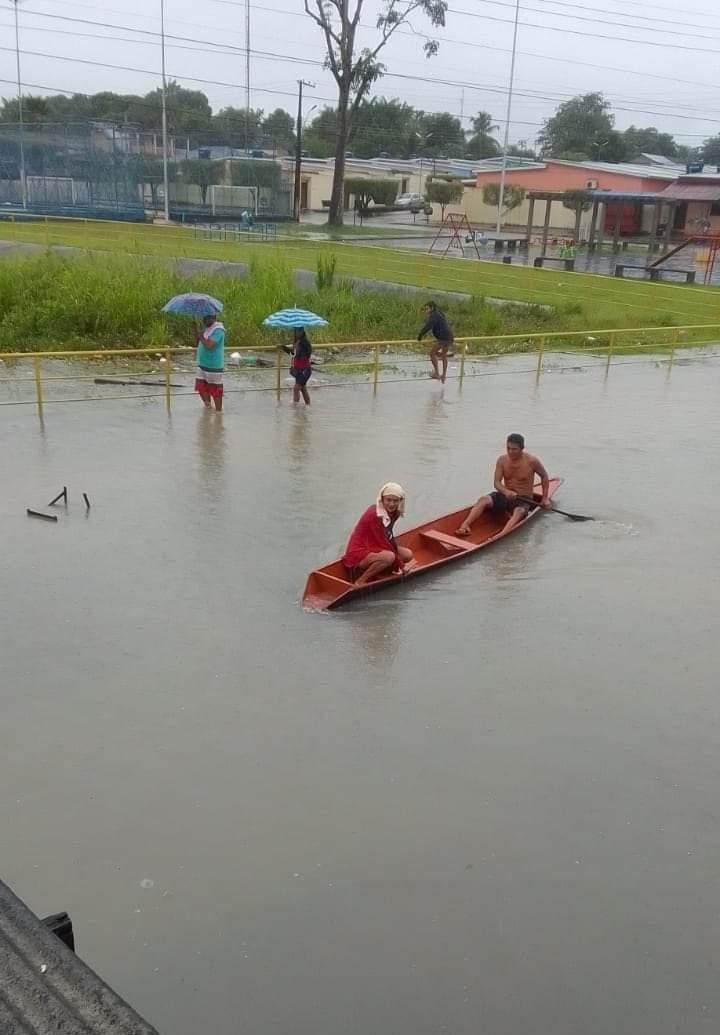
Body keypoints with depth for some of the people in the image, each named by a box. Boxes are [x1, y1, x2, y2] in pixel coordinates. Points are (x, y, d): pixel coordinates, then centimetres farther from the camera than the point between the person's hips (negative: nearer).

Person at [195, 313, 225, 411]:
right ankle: (208, 406, 27)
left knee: (215, 390, 0)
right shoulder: (206, 328, 11)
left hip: (214, 366, -9)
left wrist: (201, 335, -15)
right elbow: (198, 343, 16)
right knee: (201, 388, 11)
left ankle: (218, 411, 10)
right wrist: (197, 333, -2)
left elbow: (208, 345, -28)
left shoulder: (218, 330, -17)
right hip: (202, 364, 9)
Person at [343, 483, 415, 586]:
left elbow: (389, 538, 6)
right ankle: (360, 581, -20)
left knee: (408, 554, 4)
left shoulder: (392, 513, 3)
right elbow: (383, 543, -23)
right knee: (389, 557, -35)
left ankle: (372, 571, 1)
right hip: (358, 554, -10)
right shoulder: (374, 515, -24)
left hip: (373, 548, 10)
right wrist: (400, 565, -17)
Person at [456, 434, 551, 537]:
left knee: (519, 511, -39)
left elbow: (544, 476, 8)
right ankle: (464, 525, -45)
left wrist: (545, 498, 5)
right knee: (483, 500, -26)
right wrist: (506, 491, -31)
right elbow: (497, 483, -8)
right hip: (506, 496, 3)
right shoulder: (502, 460, -2)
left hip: (524, 500, -3)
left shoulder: (531, 461, -9)